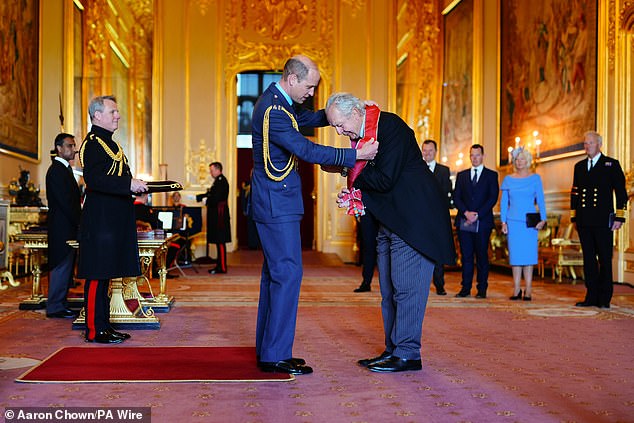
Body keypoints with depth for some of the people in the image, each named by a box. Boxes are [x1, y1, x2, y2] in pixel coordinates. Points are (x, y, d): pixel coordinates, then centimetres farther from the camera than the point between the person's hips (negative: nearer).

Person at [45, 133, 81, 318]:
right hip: (62, 228, -10)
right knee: (61, 266, -6)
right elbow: (64, 201, -18)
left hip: (68, 227, 10)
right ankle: (55, 307, 1)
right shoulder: (56, 170, -13)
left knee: (65, 266, 12)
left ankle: (59, 304, 18)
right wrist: (78, 222, -14)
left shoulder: (64, 169, 19)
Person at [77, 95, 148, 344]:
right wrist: (129, 184, -25)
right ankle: (95, 330, 1)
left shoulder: (111, 143, 21)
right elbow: (93, 179, -22)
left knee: (105, 274, 12)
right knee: (97, 275, -5)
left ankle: (103, 326, 19)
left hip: (114, 220, 10)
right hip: (100, 220, -10)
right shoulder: (92, 143, -10)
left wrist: (135, 185, 11)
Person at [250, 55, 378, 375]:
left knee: (275, 273, 13)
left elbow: (306, 118, 23)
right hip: (277, 204, -11)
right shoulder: (273, 110, -21)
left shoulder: (278, 102, 11)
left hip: (274, 202, 11)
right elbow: (307, 150, -24)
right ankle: (275, 355, -4)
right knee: (288, 273, -9)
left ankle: (267, 349, 20)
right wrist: (356, 154, -22)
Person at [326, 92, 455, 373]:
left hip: (413, 218, -10)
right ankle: (393, 350, 18)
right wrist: (353, 196, 0)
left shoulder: (391, 126, -16)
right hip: (390, 221, 10)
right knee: (389, 290, 11)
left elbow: (385, 179, -23)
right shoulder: (360, 134, 12)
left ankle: (407, 354, 0)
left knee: (405, 287, -8)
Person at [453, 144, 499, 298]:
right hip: (464, 222, 2)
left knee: (482, 255, 1)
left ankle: (482, 289, 6)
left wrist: (477, 214, -11)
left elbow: (493, 198, -2)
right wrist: (466, 212, -9)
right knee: (466, 255, 2)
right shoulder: (461, 175, 15)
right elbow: (456, 197, 8)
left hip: (483, 221, -2)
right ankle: (465, 288, 6)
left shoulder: (491, 175, 7)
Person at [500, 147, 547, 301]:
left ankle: (528, 290, 1)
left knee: (529, 254, -3)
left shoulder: (535, 178, 6)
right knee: (515, 254, 1)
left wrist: (543, 219, -8)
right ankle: (516, 289, 6)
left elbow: (540, 200, 3)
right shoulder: (508, 179, 8)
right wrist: (503, 222, 2)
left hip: (530, 221, -1)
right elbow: (504, 202, 9)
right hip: (513, 221, 1)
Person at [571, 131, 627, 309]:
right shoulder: (579, 166, 15)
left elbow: (621, 192, 0)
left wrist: (619, 217, -7)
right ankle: (592, 296, 13)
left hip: (603, 221, -4)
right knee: (588, 259, 7)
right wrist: (574, 217, 12)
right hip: (584, 222, 4)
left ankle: (604, 298, 6)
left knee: (605, 259, 0)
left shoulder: (611, 164, 2)